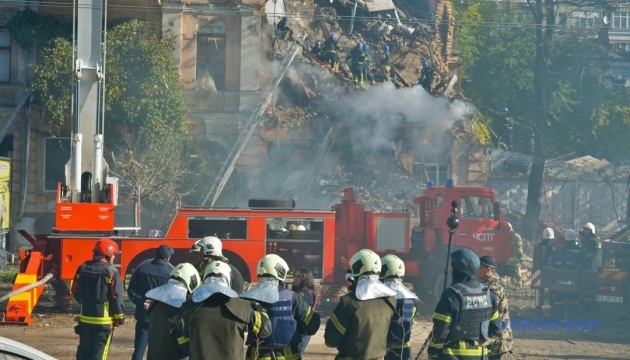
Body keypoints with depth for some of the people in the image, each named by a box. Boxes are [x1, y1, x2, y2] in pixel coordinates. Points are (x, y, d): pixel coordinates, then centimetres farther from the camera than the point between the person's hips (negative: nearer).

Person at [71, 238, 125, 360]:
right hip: (104, 319, -5)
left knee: (84, 349, 15)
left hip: (86, 317, 6)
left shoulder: (82, 269, 5)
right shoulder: (111, 272, -13)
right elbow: (116, 296, -14)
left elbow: (76, 292, 13)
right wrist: (119, 317, -4)